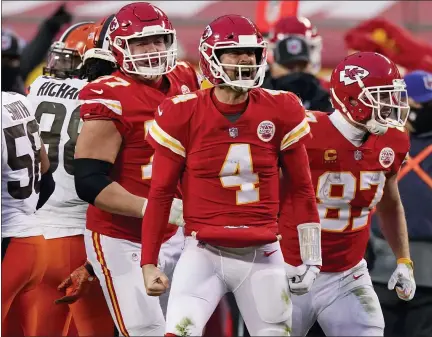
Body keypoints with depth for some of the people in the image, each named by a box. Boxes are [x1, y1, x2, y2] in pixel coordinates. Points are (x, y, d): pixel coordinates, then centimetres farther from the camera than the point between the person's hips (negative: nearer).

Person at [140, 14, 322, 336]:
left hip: (263, 257, 2)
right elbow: (160, 194, 1)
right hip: (205, 253, -2)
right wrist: (149, 263, 0)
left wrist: (311, 258, 7)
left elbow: (301, 188, 8)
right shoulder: (184, 115, -6)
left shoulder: (279, 112, -1)